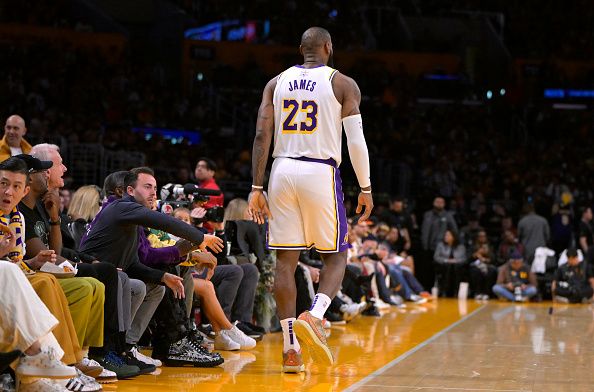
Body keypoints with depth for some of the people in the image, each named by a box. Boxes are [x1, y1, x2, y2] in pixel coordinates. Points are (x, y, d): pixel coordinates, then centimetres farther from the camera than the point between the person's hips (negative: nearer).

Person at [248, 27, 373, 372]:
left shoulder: (277, 83, 11)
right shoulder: (343, 84, 2)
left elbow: (262, 135, 3)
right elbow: (356, 140, -4)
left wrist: (257, 188, 4)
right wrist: (366, 188, 3)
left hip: (283, 170, 3)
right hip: (320, 173, -3)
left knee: (286, 260, 6)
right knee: (336, 255, 10)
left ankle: (291, 347, 3)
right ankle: (314, 317, -15)